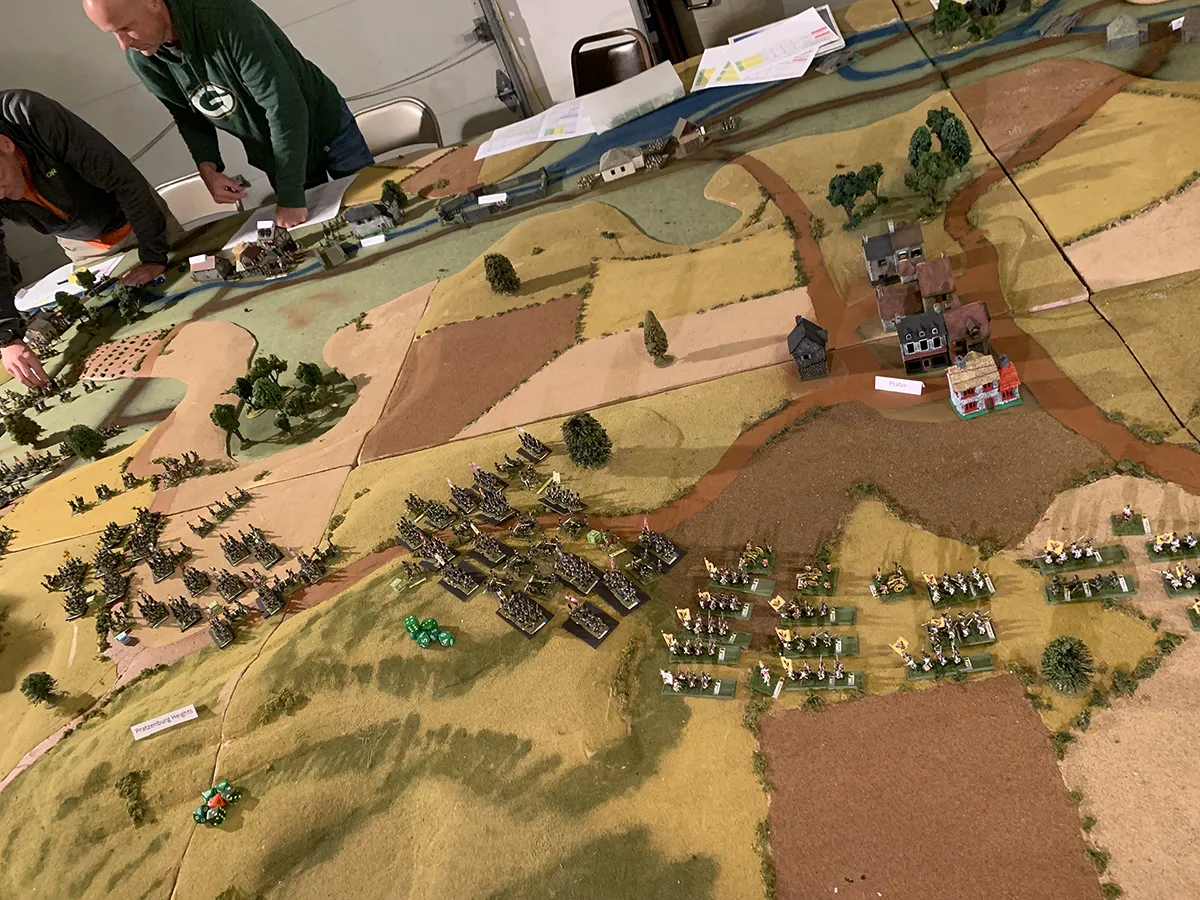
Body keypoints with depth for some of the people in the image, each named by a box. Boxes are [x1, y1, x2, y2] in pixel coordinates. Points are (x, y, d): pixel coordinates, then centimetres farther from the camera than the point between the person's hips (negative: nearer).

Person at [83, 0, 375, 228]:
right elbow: (189, 116, 2)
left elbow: (285, 107, -34)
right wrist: (207, 167, -18)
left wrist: (290, 197, -32)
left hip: (325, 127, -4)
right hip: (275, 155, 5)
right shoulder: (141, 59, -14)